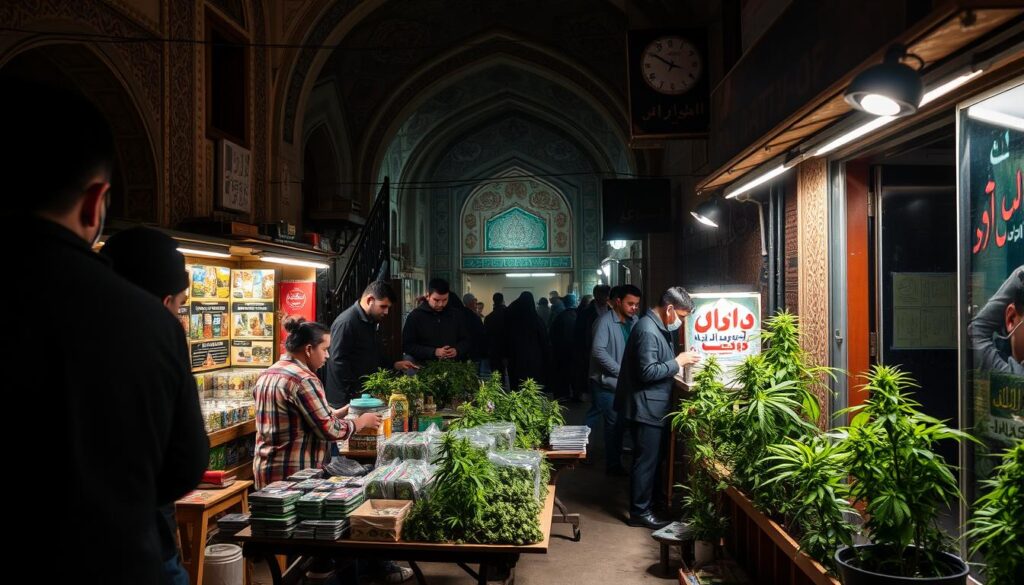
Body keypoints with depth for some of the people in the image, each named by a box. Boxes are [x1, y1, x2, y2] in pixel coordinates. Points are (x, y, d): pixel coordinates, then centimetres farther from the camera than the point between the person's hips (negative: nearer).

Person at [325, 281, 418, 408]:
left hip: (368, 396, 9)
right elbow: (339, 363, -21)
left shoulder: (372, 322, 13)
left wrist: (394, 365, 12)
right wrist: (354, 394, -20)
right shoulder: (346, 322, -17)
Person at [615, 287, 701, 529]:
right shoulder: (648, 330, -23)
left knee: (655, 455, 23)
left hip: (654, 404, 10)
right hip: (646, 406, -10)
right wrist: (678, 362, -20)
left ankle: (655, 495, 38)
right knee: (646, 458, -2)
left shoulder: (659, 327, 11)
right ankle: (640, 512, 7)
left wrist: (679, 361, 5)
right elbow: (647, 372, -27)